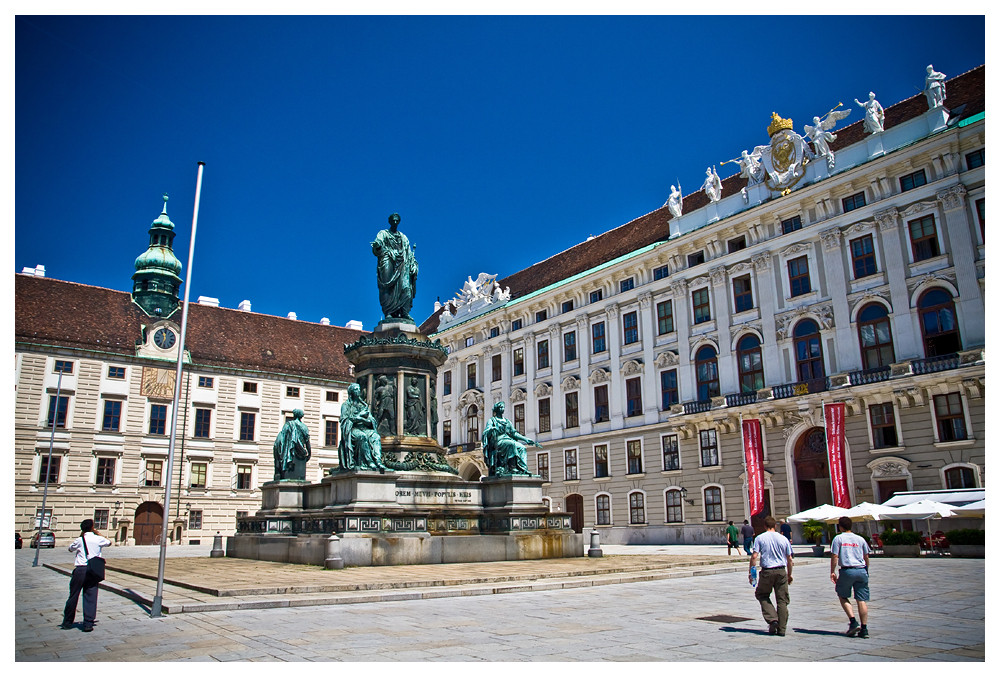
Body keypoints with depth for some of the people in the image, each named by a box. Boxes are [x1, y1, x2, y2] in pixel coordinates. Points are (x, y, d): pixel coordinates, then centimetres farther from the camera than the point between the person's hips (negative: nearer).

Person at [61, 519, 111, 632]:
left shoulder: (80, 540, 1)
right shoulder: (98, 539, 1)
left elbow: (70, 548, 21)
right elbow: (109, 542, 23)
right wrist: (98, 533, 26)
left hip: (80, 570, 0)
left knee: (73, 596, 12)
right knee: (90, 598, 2)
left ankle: (67, 622, 22)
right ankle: (88, 624, 1)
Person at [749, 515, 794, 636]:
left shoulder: (760, 538, -1)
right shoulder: (783, 539, 6)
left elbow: (754, 556, -8)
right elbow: (789, 559, 8)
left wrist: (751, 572, -1)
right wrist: (789, 575, 18)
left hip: (767, 571, -2)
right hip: (781, 571, 2)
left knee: (762, 595, 15)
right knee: (782, 600, 8)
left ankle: (772, 619, -3)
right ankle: (781, 629, 9)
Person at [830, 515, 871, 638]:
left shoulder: (838, 538, 1)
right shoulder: (860, 539, 11)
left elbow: (834, 556, -5)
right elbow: (866, 557, 15)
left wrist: (832, 572, 2)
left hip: (847, 571, -3)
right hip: (861, 571, 3)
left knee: (843, 596, 12)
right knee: (862, 600, 6)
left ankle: (853, 622, -2)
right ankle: (864, 629, 5)